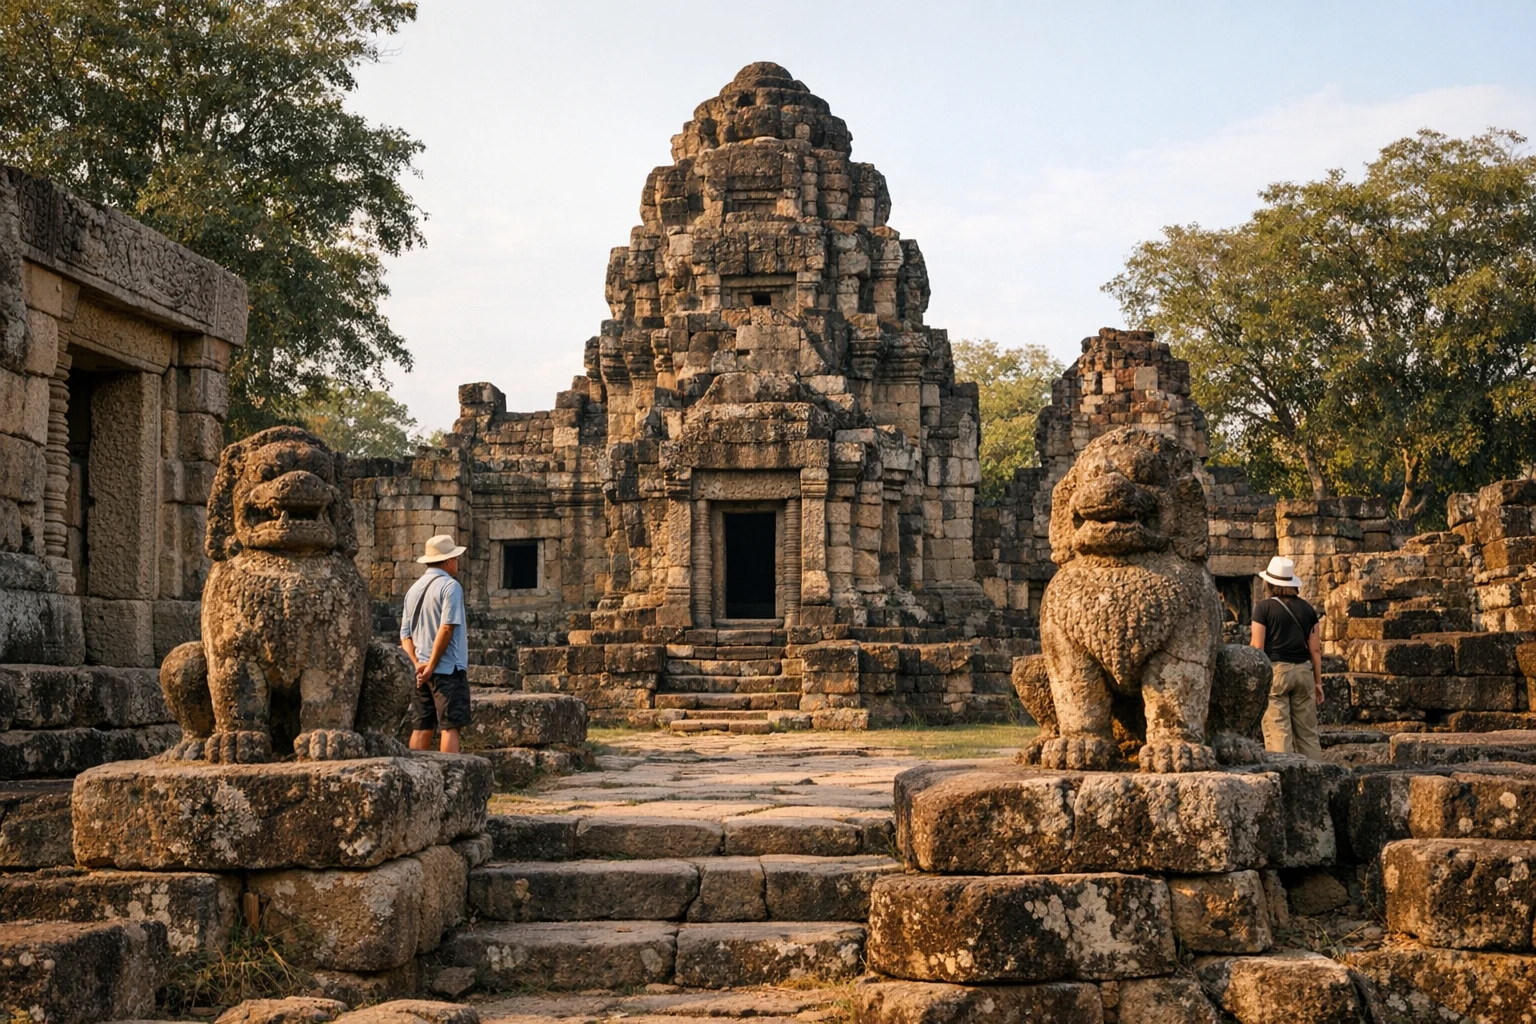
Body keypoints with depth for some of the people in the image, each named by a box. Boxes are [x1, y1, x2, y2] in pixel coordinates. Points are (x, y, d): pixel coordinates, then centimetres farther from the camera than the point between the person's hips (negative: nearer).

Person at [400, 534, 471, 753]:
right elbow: (446, 628, -18)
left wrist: (418, 663, 0)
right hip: (449, 669, -7)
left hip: (421, 672, 7)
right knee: (450, 727, -6)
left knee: (421, 728, 7)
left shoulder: (414, 589, 14)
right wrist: (432, 666, -13)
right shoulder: (450, 586, -9)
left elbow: (405, 634, 11)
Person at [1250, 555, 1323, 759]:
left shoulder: (1264, 607, -5)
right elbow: (1315, 649, 9)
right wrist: (1318, 681, 15)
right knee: (1307, 732, 10)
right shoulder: (1307, 609, 8)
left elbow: (1257, 648, -7)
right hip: (1303, 671, 5)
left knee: (1278, 731, -4)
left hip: (1274, 671, -4)